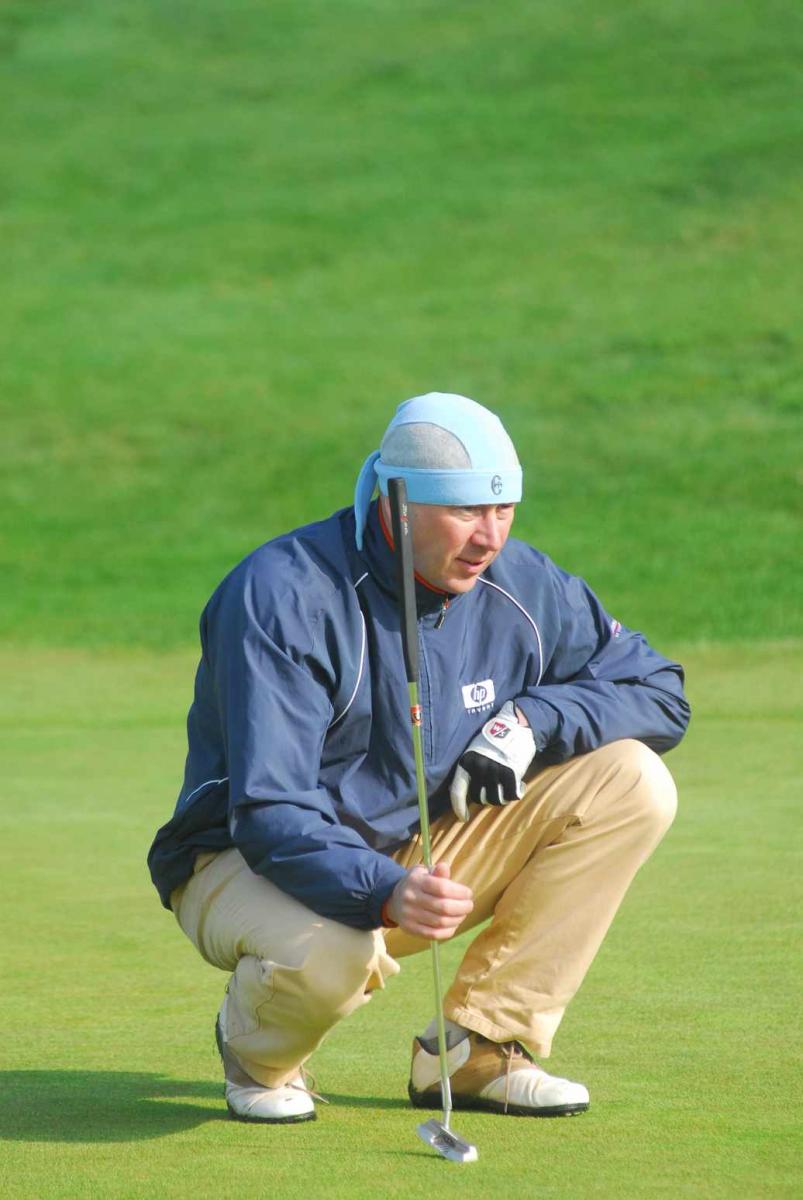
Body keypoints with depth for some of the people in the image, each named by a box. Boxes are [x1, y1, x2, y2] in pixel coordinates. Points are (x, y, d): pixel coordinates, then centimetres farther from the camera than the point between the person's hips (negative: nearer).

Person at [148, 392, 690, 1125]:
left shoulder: (520, 587, -6)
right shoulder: (282, 596, -24)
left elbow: (658, 693, 3)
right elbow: (270, 815, -29)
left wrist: (531, 719, -17)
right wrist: (384, 892, -48)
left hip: (424, 857, 6)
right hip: (252, 866, -6)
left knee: (632, 785, -12)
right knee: (328, 953, -42)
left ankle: (477, 1046, -6)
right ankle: (258, 1049, -2)